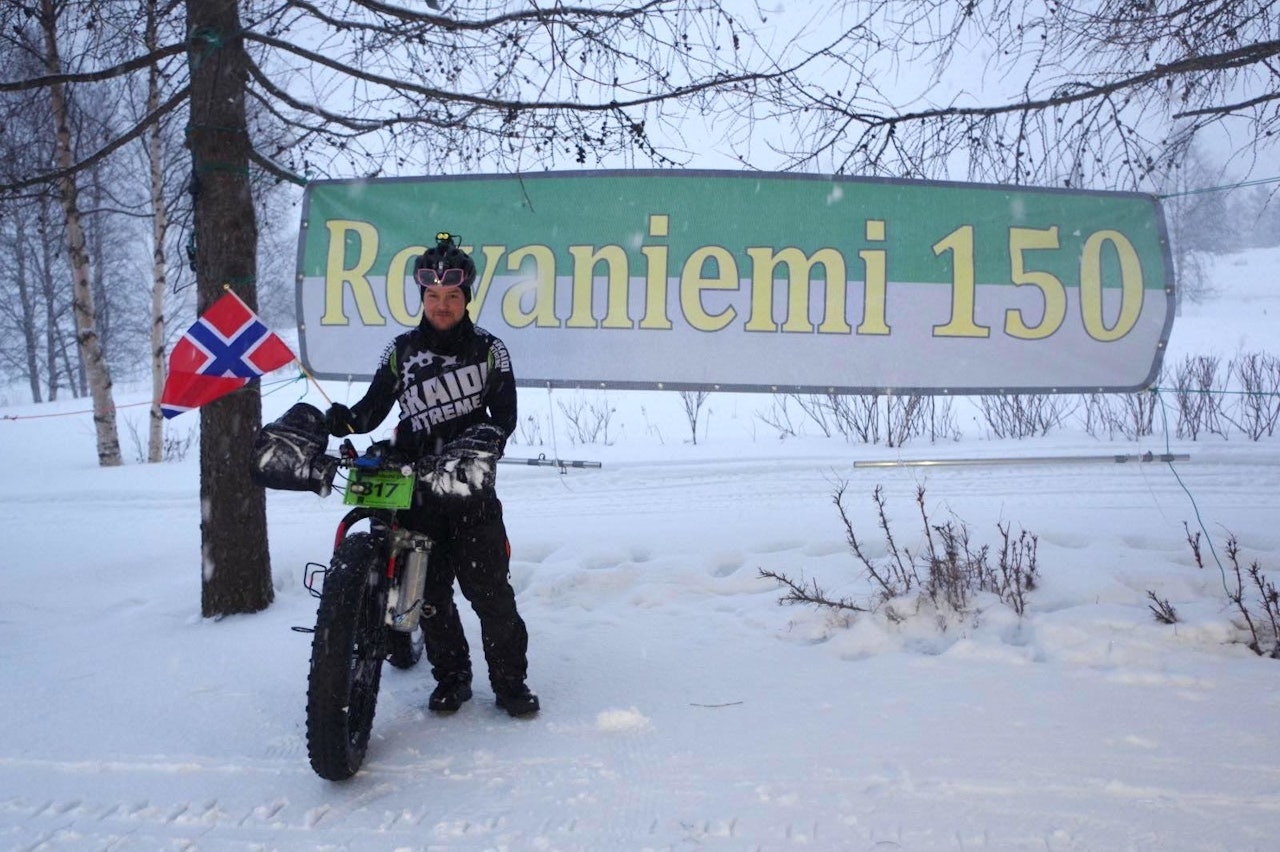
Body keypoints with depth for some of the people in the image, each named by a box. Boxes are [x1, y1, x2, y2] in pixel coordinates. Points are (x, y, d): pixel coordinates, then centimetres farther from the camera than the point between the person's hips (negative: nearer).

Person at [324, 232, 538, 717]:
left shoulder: (489, 350, 6)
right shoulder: (402, 351, 11)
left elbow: (505, 414, -1)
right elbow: (374, 408, 9)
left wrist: (481, 445, -19)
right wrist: (345, 420, -12)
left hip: (471, 488, -2)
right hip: (414, 487, 2)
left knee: (490, 590, -5)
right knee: (430, 593, 6)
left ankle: (510, 681, 7)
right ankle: (451, 677, 21)